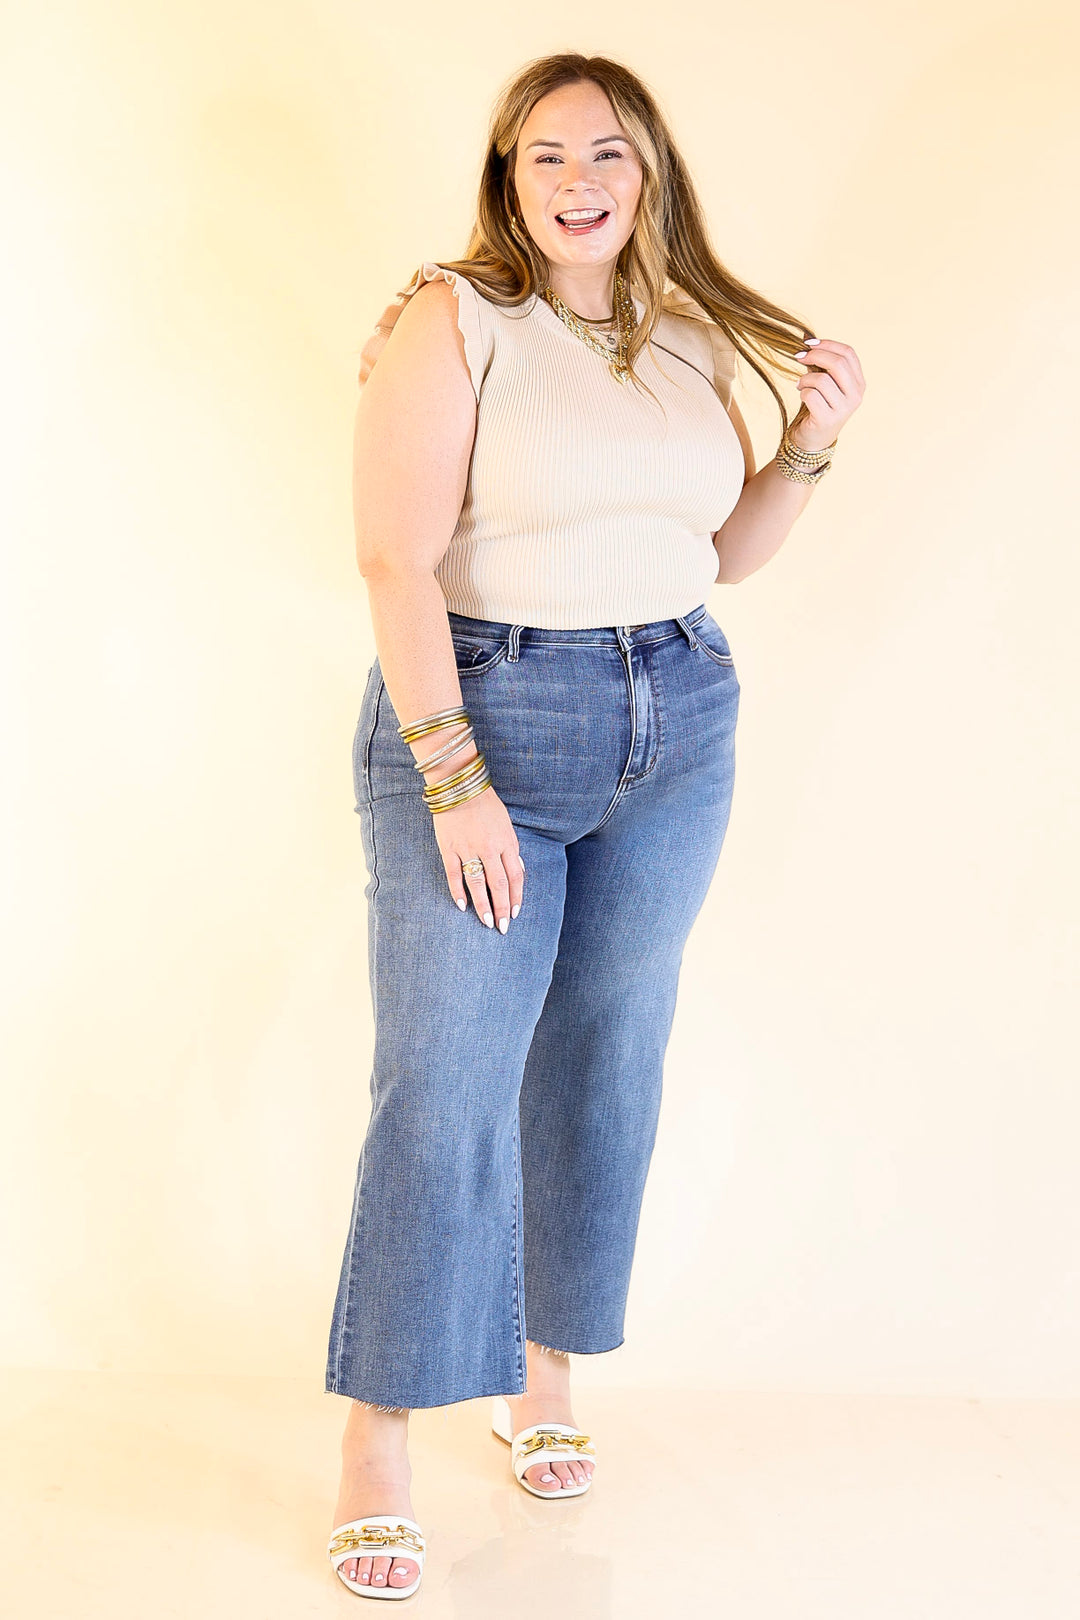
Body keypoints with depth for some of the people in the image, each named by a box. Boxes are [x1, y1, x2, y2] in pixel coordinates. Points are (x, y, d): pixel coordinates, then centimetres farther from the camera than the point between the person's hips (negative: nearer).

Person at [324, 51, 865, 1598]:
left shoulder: (695, 342, 10)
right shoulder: (452, 321, -7)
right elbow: (396, 557, -14)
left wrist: (811, 445, 0)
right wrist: (455, 774, -20)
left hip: (678, 729, 5)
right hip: (477, 715, -5)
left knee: (606, 1067, 12)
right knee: (445, 1086, -6)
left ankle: (547, 1371, 30)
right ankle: (377, 1444, 5)